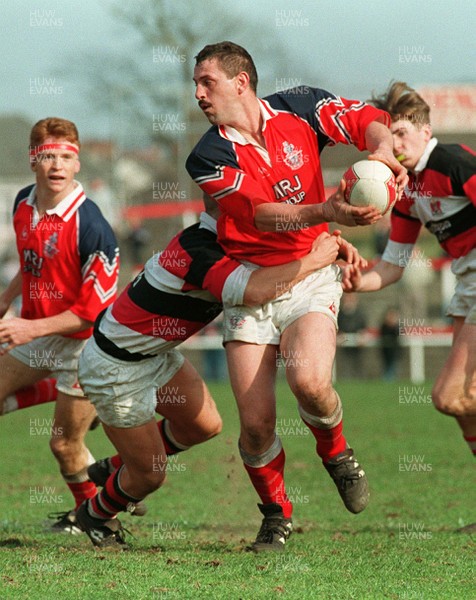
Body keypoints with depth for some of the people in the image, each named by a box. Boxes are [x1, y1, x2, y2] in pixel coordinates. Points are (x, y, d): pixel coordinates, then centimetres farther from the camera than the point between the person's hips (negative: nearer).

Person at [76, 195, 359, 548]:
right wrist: (314, 260, -39)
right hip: (115, 369, -9)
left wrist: (334, 244, -11)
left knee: (205, 426, 15)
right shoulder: (198, 253, -33)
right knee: (150, 475, 3)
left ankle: (116, 468, 37)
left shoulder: (212, 239, -3)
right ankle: (96, 515, 35)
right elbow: (254, 291, -51)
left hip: (154, 354, 9)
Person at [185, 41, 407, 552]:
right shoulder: (208, 158, -8)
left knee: (309, 381, -28)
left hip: (311, 276, 0)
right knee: (255, 423, -7)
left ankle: (335, 451, 6)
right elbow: (263, 213, -20)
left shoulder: (298, 107, -1)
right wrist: (326, 212, -37)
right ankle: (276, 513, 20)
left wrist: (382, 151, -24)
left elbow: (367, 120, 0)